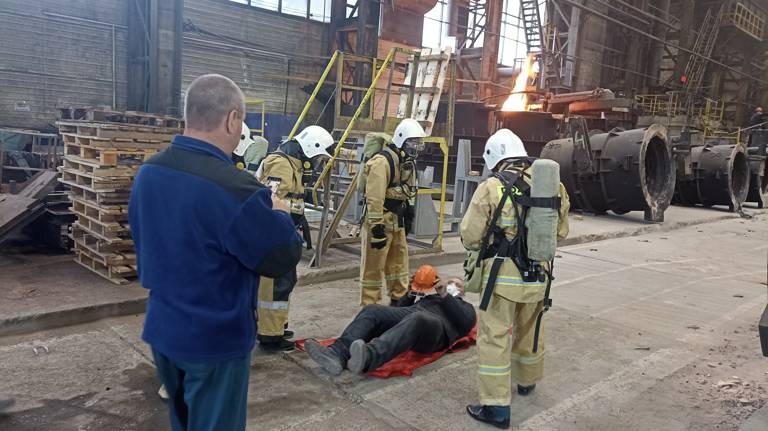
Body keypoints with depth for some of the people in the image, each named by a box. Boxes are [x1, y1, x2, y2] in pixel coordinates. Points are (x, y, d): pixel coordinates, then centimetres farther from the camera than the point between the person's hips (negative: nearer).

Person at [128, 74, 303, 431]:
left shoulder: (147, 173, -1)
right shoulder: (234, 187, -28)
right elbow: (283, 258, -19)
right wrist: (278, 214, 0)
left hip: (162, 329, 8)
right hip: (215, 340, -7)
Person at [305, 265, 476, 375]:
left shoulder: (466, 307, 34)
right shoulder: (428, 295, 43)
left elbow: (465, 322, 8)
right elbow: (400, 307, 28)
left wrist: (445, 295, 0)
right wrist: (411, 294, 11)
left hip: (436, 324, -5)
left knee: (416, 319, -40)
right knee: (372, 310, -23)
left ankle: (368, 357, -63)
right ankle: (338, 353, -44)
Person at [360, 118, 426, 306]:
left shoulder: (408, 162, 11)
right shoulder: (382, 162, -20)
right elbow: (374, 198, -24)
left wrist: (409, 215, 21)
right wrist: (377, 228, -26)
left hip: (397, 221, 9)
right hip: (379, 221, -9)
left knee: (399, 262, 19)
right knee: (373, 267, 0)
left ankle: (399, 300, 34)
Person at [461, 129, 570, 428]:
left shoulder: (491, 188, -14)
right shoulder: (553, 186, 0)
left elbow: (470, 237, -10)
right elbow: (560, 232, 11)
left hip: (503, 276, -5)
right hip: (538, 276, 5)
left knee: (495, 338, 5)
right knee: (529, 332, 25)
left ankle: (497, 406, 7)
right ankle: (527, 381, 46)